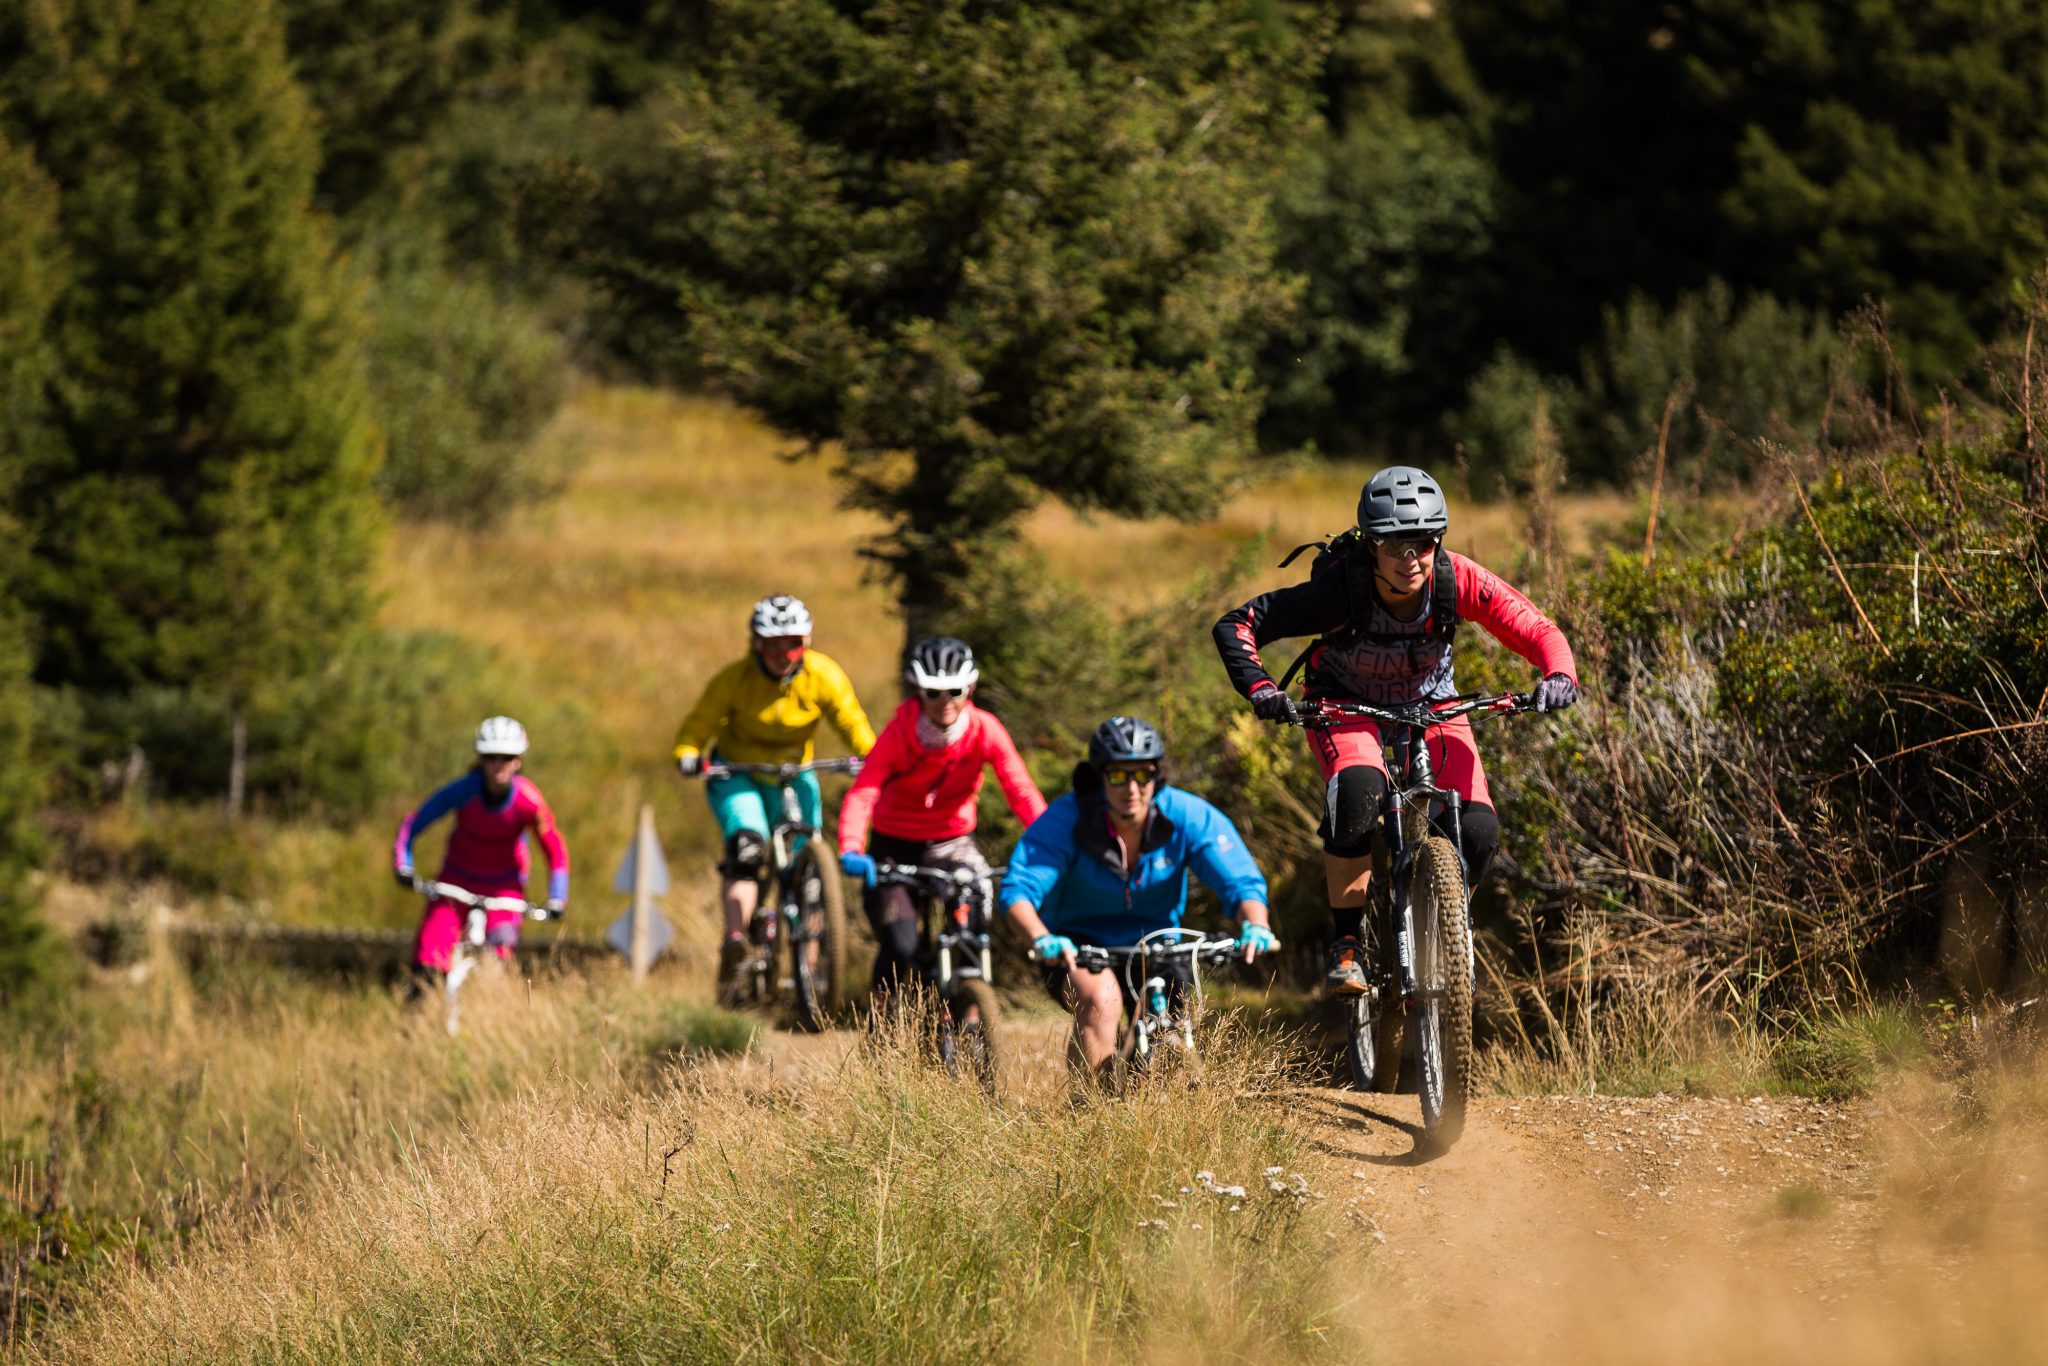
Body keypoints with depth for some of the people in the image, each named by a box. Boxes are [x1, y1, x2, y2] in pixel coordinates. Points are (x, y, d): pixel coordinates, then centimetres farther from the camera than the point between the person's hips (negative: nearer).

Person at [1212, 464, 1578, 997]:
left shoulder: (1457, 580, -27)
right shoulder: (1342, 590, -32)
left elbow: (1538, 631, -22)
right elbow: (1236, 626, -28)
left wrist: (1559, 677, -42)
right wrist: (1260, 689, -45)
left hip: (1430, 703, 3)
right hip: (1346, 704, -2)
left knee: (1478, 832, -18)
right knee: (1359, 792, -36)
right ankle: (1346, 941, -20)